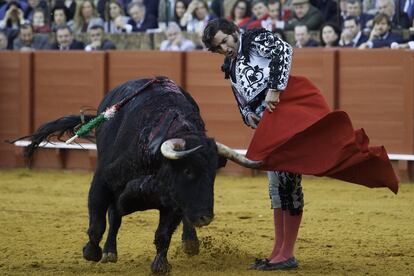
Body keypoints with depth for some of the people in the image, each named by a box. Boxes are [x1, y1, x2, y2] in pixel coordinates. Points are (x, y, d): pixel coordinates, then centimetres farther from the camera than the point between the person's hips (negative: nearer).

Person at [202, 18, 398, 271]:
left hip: (290, 106, -9)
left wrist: (275, 88, -18)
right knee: (276, 184, 12)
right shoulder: (231, 68, 25)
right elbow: (243, 101, 33)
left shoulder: (255, 39, 3)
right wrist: (248, 116, 10)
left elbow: (284, 50, -13)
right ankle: (279, 251, 17)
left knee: (287, 181, -15)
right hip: (269, 126, 9)